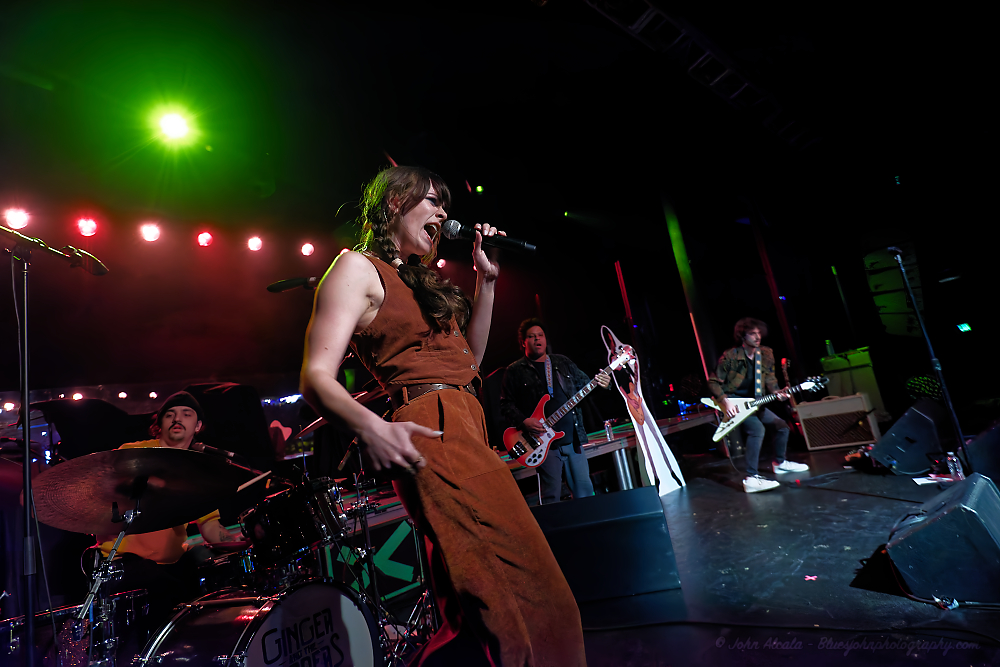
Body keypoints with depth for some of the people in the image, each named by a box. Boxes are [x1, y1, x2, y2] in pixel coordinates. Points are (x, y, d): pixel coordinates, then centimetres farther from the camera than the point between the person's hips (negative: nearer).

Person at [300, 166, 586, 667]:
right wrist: (368, 425, -32)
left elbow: (469, 357, 23)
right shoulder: (357, 268, -1)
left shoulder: (419, 277, 23)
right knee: (514, 591, -15)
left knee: (482, 607, 11)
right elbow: (316, 376, -12)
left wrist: (487, 279, 17)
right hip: (433, 434, -9)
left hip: (471, 428, 9)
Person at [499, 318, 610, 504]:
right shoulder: (515, 371, 1)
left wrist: (601, 383, -3)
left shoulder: (563, 363, 14)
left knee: (585, 492, 12)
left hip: (573, 439, 5)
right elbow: (506, 404, -2)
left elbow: (584, 383, 17)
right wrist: (523, 422, -17)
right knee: (551, 498, -1)